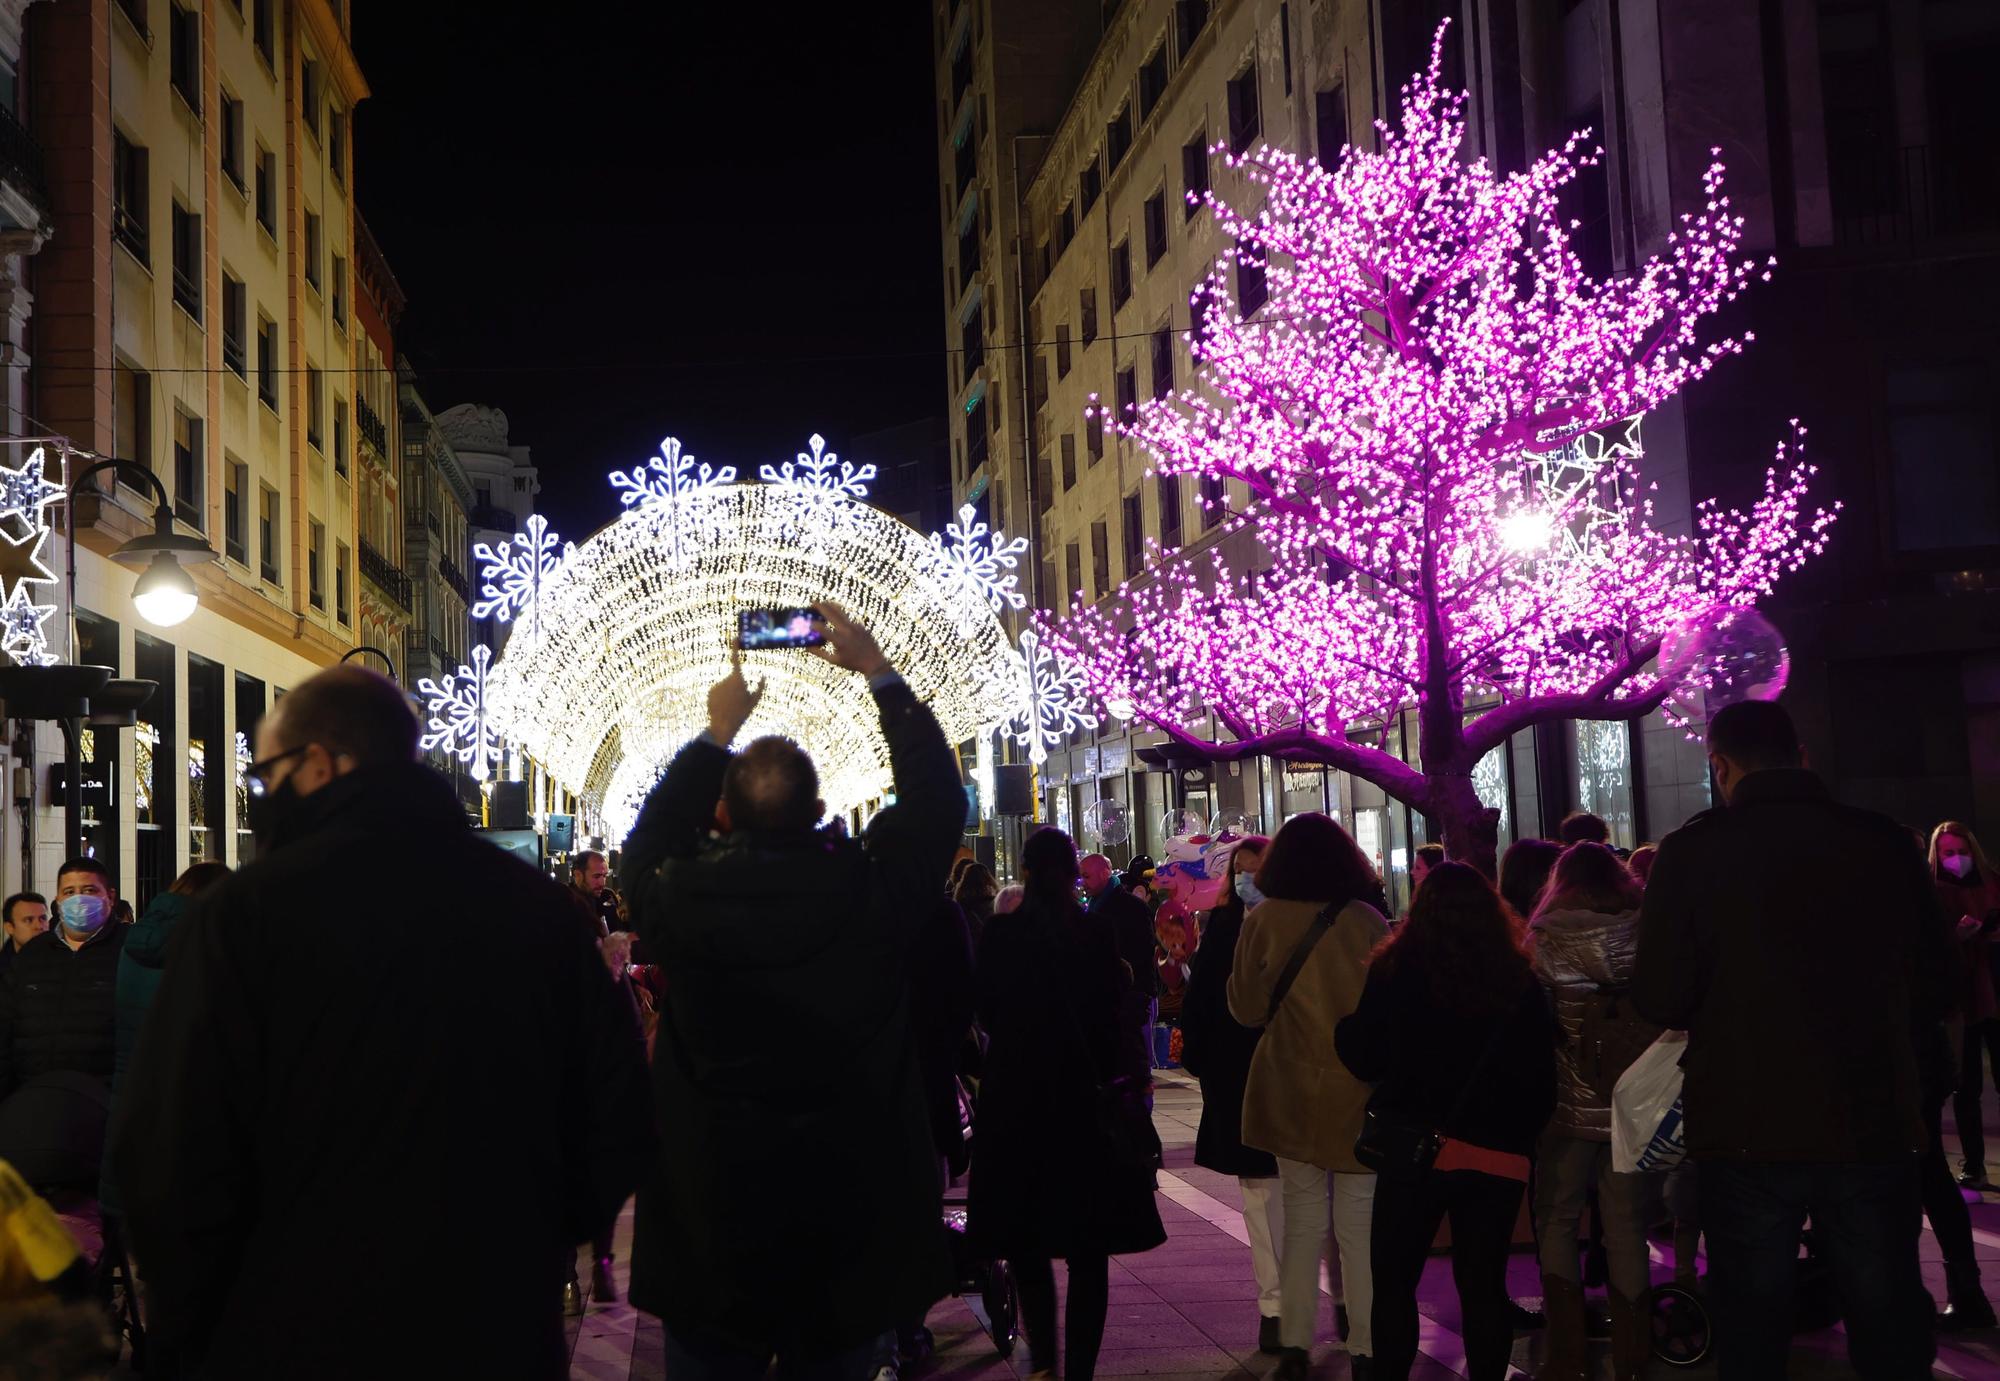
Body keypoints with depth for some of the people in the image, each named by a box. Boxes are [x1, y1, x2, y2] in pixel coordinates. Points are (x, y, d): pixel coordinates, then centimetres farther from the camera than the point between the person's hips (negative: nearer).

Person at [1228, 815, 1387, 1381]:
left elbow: (1247, 1008, 1)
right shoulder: (1366, 921, -7)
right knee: (1360, 1227, 5)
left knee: (1302, 1223, 11)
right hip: (1357, 1090, -1)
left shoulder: (1263, 921, -5)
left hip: (1290, 1093, 1)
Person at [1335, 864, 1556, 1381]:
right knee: (1483, 1284, 11)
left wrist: (1341, 1027, 18)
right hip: (1497, 1154, 2)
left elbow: (1364, 1058, -1)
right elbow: (1541, 1078, 4)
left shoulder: (1396, 970, -6)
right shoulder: (1520, 979, 0)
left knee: (1394, 1280, 10)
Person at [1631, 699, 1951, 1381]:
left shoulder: (1694, 849, -9)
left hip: (1749, 1137, -2)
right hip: (1875, 1129, 2)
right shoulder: (1884, 843, -3)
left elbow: (1659, 1000, -8)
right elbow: (1933, 993, 5)